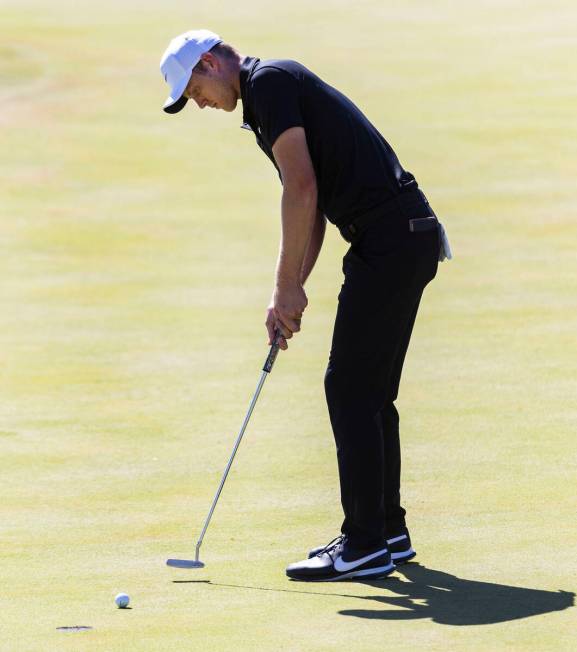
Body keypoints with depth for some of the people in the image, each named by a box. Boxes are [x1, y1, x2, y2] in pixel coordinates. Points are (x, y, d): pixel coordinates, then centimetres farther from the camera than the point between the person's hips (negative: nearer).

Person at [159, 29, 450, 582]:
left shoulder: (270, 81, -8)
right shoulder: (276, 89, 23)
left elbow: (302, 188, -16)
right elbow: (312, 206, 25)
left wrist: (287, 286, -10)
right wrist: (290, 292, 17)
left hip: (389, 240, -10)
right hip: (408, 238, 10)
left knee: (350, 388, -7)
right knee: (369, 393, 14)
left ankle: (365, 545, -6)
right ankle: (388, 532, 19)